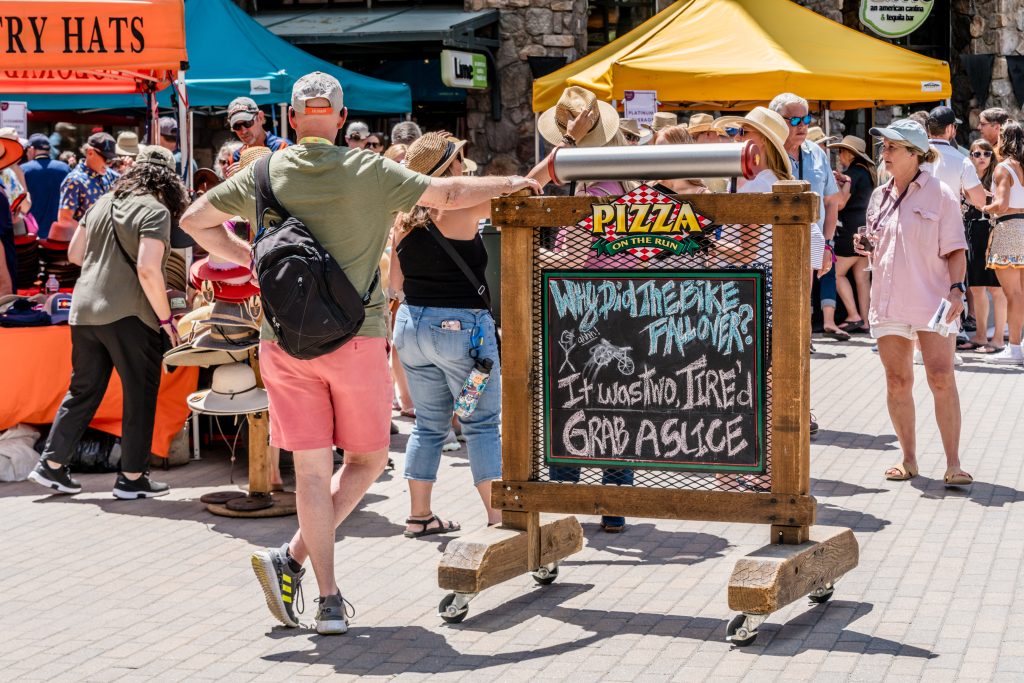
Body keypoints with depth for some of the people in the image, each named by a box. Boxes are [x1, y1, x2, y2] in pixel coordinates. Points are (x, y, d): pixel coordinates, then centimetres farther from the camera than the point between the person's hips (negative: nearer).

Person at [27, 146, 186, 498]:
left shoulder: (103, 203, 12)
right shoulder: (155, 211, -10)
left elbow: (74, 253, 18)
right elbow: (147, 269, -19)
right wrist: (165, 318, -11)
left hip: (84, 311, 7)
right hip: (129, 314, -7)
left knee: (83, 391, 17)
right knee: (139, 396, 6)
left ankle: (51, 465, 19)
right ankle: (132, 477, 10)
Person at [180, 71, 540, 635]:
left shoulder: (264, 175, 4)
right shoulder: (370, 173, -3)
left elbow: (194, 219, 11)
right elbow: (449, 195, 1)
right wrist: (516, 183, 15)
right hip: (354, 337, -2)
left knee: (311, 468, 4)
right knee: (368, 458, 13)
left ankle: (329, 600, 1)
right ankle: (293, 556, -2)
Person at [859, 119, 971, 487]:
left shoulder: (940, 194, -2)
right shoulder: (880, 196, 13)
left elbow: (955, 250, -3)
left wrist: (957, 287, -16)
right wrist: (866, 247, 2)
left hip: (933, 300, -5)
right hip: (889, 301, 5)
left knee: (942, 379, -10)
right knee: (897, 381, 5)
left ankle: (953, 463, -7)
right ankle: (908, 459, 15)